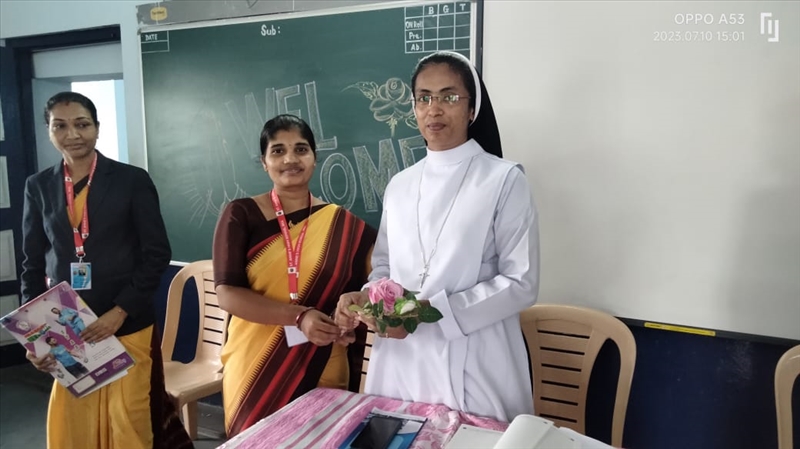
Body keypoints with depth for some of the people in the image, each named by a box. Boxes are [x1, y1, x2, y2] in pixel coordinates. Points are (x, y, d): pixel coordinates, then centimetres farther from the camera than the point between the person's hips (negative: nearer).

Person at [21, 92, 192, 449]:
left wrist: (118, 312, -13)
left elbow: (157, 254, -6)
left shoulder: (132, 180, -3)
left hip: (127, 326, -3)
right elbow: (33, 264, 9)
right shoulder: (39, 186, 6)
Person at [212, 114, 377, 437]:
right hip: (255, 368, -1)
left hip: (322, 371, 1)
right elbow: (227, 294, -11)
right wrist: (300, 316, -22)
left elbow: (359, 289, 9)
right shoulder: (240, 215, -3)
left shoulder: (342, 224, 1)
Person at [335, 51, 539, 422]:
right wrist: (363, 298, -6)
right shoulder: (399, 186, 8)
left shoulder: (504, 179, -7)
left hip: (473, 362, -4)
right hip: (401, 360, 5)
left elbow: (521, 284, -11)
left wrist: (431, 310, -19)